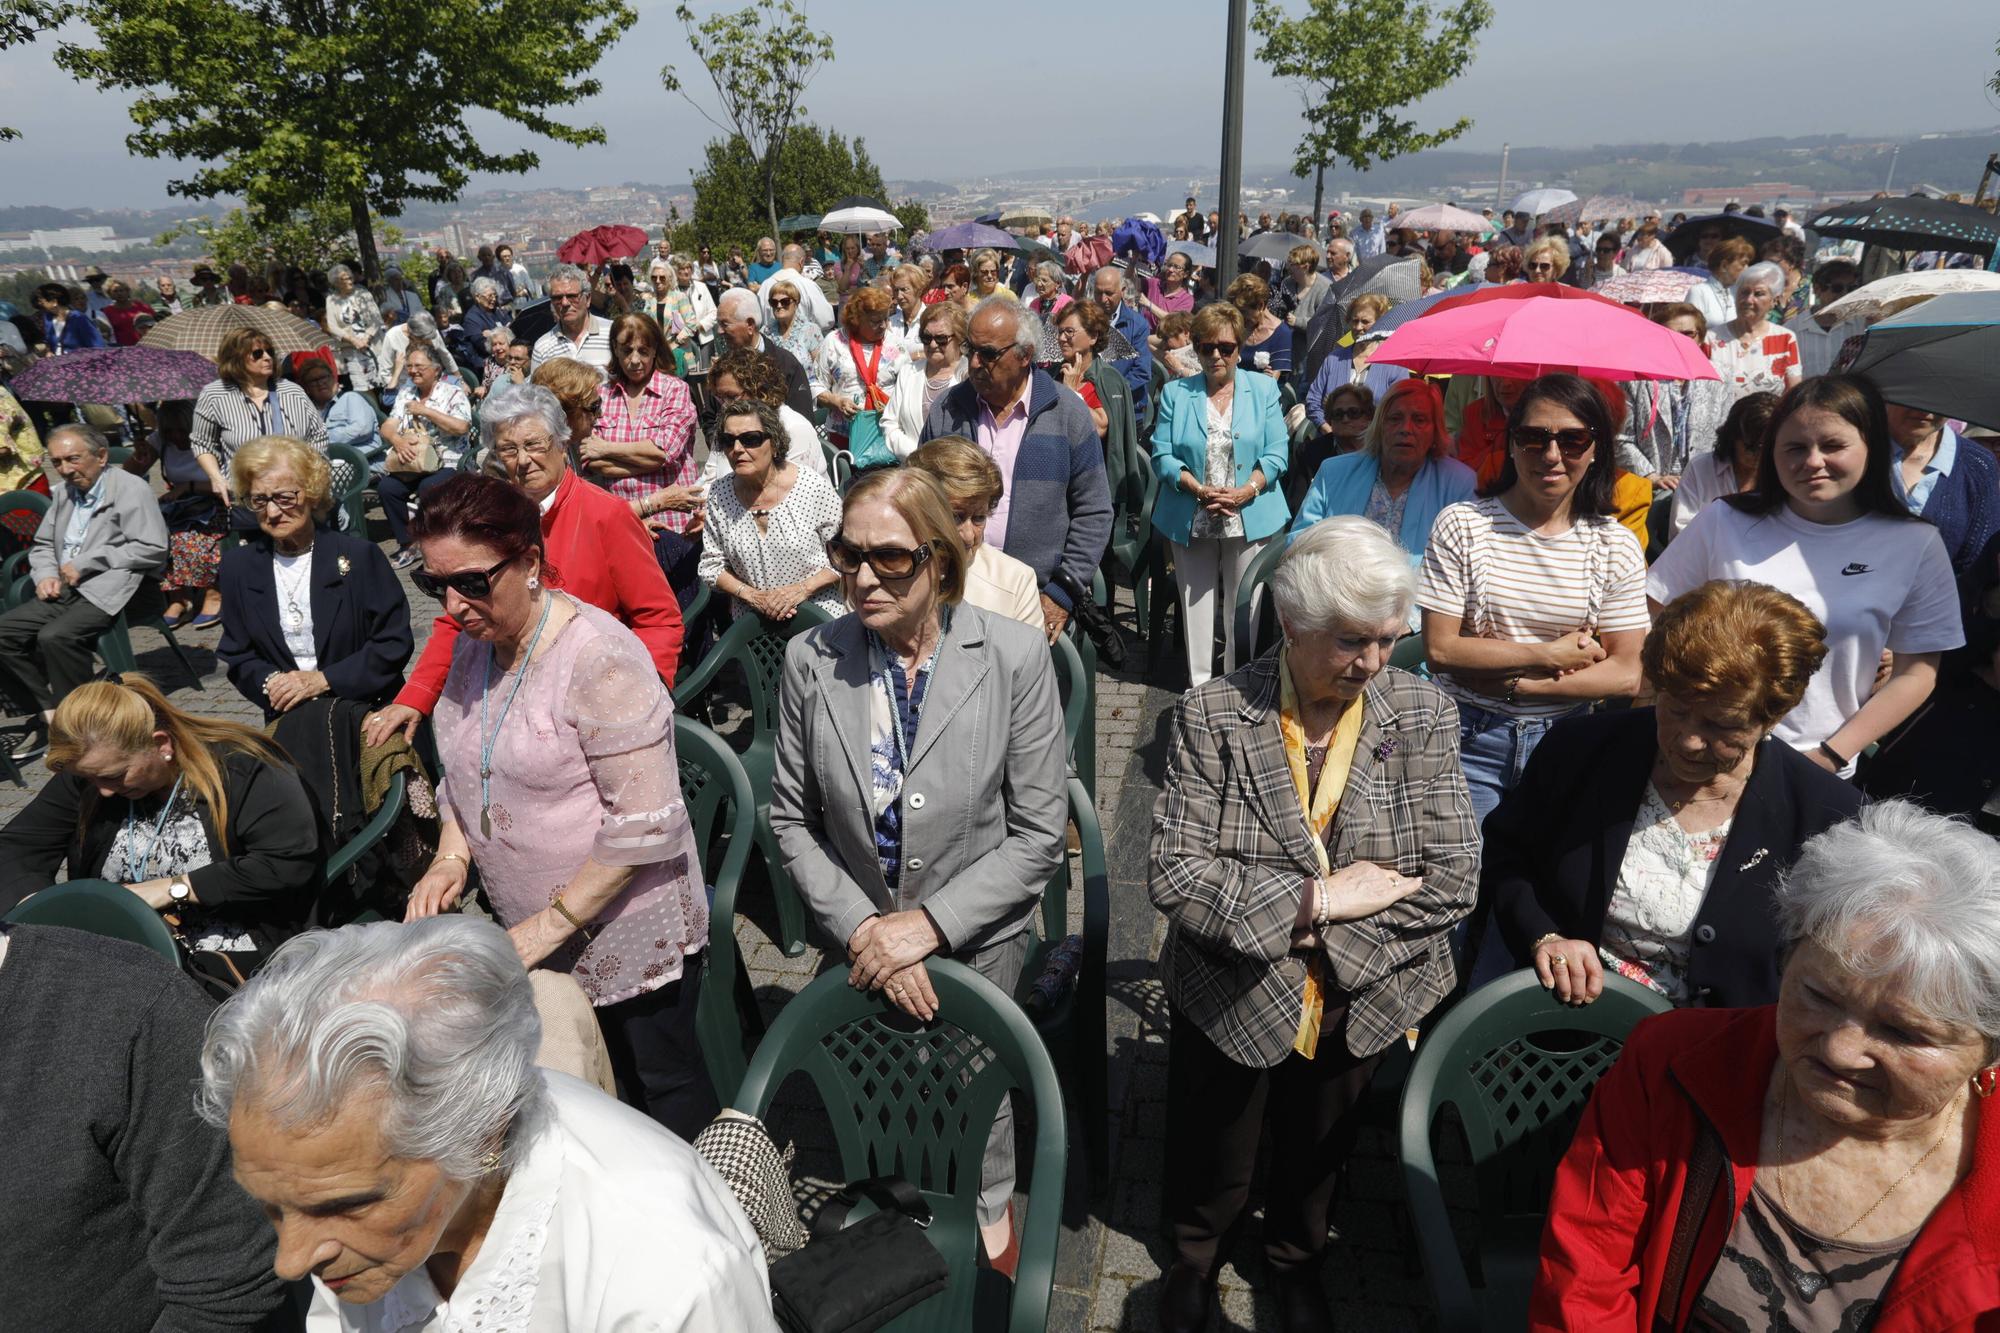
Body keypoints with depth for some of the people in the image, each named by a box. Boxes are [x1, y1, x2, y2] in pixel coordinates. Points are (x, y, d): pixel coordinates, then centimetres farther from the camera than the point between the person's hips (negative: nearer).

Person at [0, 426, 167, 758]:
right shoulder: (63, 493, 19)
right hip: (67, 590, 8)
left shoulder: (131, 489, -5)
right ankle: (50, 711, -1)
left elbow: (153, 550, -16)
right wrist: (46, 575, 4)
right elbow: (41, 545, 28)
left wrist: (85, 563, -14)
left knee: (56, 636, -30)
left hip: (112, 590, -8)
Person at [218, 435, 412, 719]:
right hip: (288, 721, 4)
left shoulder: (359, 554, -2)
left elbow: (395, 643, -4)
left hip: (367, 713, -3)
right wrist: (269, 683, -6)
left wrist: (323, 680, -11)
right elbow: (237, 656, 15)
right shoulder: (239, 566, 10)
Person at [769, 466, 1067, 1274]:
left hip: (976, 937, -1)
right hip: (862, 938, 2)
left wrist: (929, 923, -20)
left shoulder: (1014, 659, -20)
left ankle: (989, 1209, 52)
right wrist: (860, 927, -16)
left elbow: (1037, 834, -15)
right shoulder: (811, 661, -14)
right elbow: (792, 819, -5)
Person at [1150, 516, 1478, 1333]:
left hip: (1362, 1001, 2)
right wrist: (1317, 900, -25)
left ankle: (1296, 1260, 56)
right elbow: (1174, 875, -20)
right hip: (1228, 998, -1)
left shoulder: (1424, 715, -10)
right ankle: (1197, 1256, 53)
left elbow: (1454, 876, -13)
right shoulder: (1212, 717, -16)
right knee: (1211, 1166, 20)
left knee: (1317, 1157, 24)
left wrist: (1322, 932, -20)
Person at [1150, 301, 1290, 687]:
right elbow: (1162, 455, -1)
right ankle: (1198, 684, 14)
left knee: (1242, 607, 5)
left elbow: (1277, 452, -1)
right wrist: (1200, 490, -16)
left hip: (1249, 518, 0)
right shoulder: (1175, 392, 6)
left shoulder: (1263, 389, 6)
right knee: (1196, 603, 5)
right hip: (1191, 521, 1)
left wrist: (1245, 492, -17)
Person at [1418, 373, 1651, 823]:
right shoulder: (1461, 525, -7)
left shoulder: (1617, 546, 0)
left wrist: (1515, 684, -15)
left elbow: (1627, 674, -5)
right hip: (1469, 739, -2)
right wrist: (1549, 656, -12)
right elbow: (1440, 648, -11)